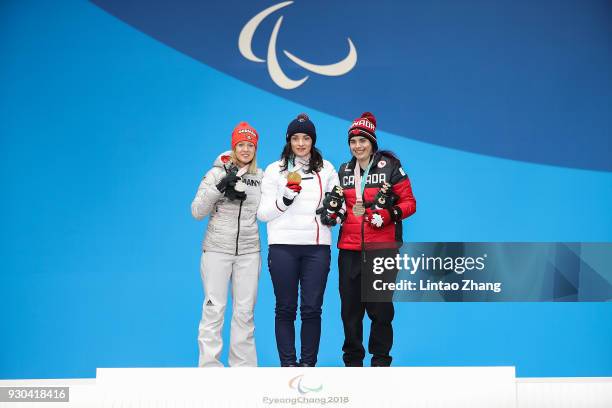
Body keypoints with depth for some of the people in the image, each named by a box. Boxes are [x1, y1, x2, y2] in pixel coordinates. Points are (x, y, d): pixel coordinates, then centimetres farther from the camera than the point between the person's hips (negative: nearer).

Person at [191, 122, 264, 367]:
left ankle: (244, 367, 15)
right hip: (217, 250, -3)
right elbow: (196, 211, -6)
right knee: (214, 309, -3)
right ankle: (209, 366, 4)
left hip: (249, 252, 3)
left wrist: (242, 195, -11)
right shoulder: (217, 173, -1)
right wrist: (221, 186, -19)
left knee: (245, 312, 6)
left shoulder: (261, 177, 8)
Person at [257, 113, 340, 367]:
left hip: (317, 246, 1)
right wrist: (285, 199, -13)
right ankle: (288, 364, 12)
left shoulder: (326, 169, 12)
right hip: (283, 246, -1)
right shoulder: (275, 170, 7)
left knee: (311, 309, 1)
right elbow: (263, 213, 3)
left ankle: (308, 363, 11)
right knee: (286, 308, 4)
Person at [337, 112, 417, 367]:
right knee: (350, 307, 7)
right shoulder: (344, 171, 15)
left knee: (380, 307, 1)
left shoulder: (390, 167, 0)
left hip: (382, 249, -4)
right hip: (350, 248, 4)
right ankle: (352, 360, 21)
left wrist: (389, 214, -18)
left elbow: (409, 202, -1)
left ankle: (380, 359, 17)